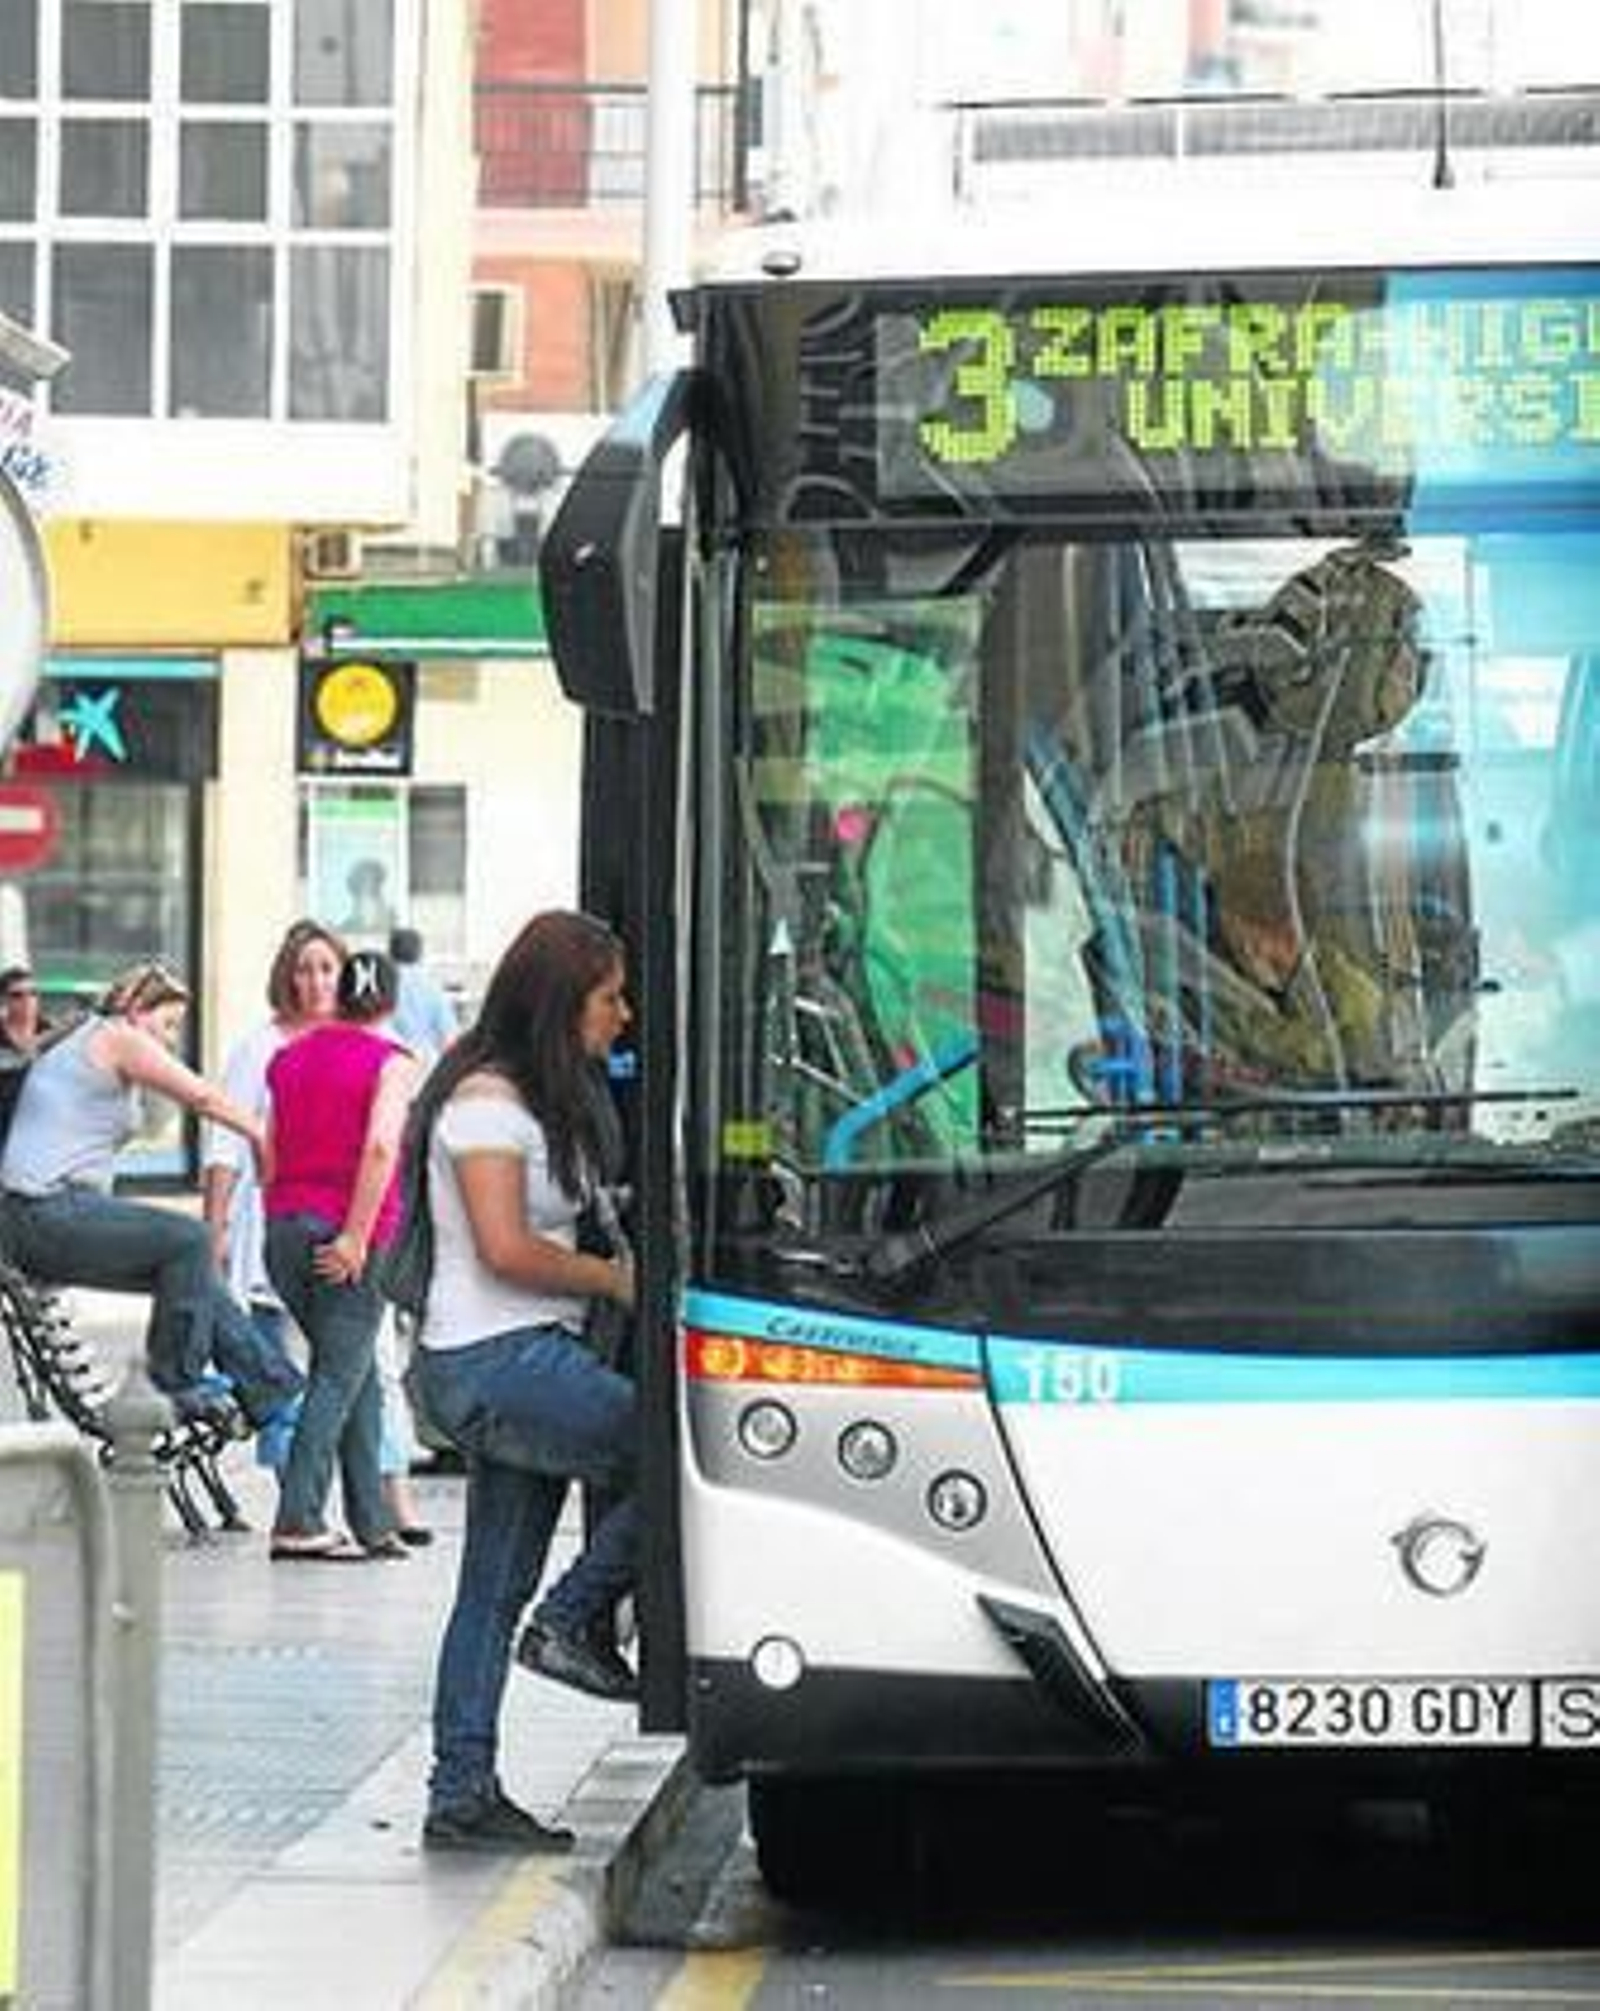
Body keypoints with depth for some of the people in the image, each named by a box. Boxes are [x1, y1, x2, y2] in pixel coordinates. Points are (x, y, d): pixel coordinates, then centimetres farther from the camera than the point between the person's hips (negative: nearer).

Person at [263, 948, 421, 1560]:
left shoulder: (290, 1056, 14)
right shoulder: (390, 1062, -4)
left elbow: (269, 1151, 14)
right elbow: (381, 1147, -18)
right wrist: (356, 1238, -18)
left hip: (285, 1228, 6)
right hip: (344, 1235, -6)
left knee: (358, 1373, 14)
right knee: (338, 1379, -2)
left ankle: (372, 1523, 12)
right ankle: (298, 1522, -9)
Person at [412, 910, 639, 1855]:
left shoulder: (543, 1099, 19)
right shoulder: (487, 1099, -11)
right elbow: (505, 1248, -17)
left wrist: (622, 1266, 8)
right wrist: (614, 1277, -7)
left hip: (527, 1359, 10)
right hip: (493, 1361, -10)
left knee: (495, 1590, 7)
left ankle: (463, 1795, 8)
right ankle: (574, 1622, -7)